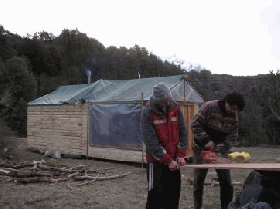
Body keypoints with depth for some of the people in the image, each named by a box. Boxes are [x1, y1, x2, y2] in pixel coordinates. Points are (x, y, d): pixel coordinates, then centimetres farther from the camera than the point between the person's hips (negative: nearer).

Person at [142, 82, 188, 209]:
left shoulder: (175, 109, 1)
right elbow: (151, 141, -17)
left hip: (174, 160, 5)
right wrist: (168, 160, -18)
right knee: (156, 194, -1)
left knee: (174, 193, 13)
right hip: (156, 161, -4)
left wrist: (180, 155, -6)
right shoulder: (148, 112, -13)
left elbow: (182, 133, 5)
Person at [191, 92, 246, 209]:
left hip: (221, 151, 4)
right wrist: (206, 140, -24)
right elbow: (195, 125, -18)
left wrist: (219, 149, -18)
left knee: (226, 181, 2)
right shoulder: (209, 107, -16)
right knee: (198, 181, 5)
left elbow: (232, 136, -3)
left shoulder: (234, 115, -2)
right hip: (201, 149, -3)